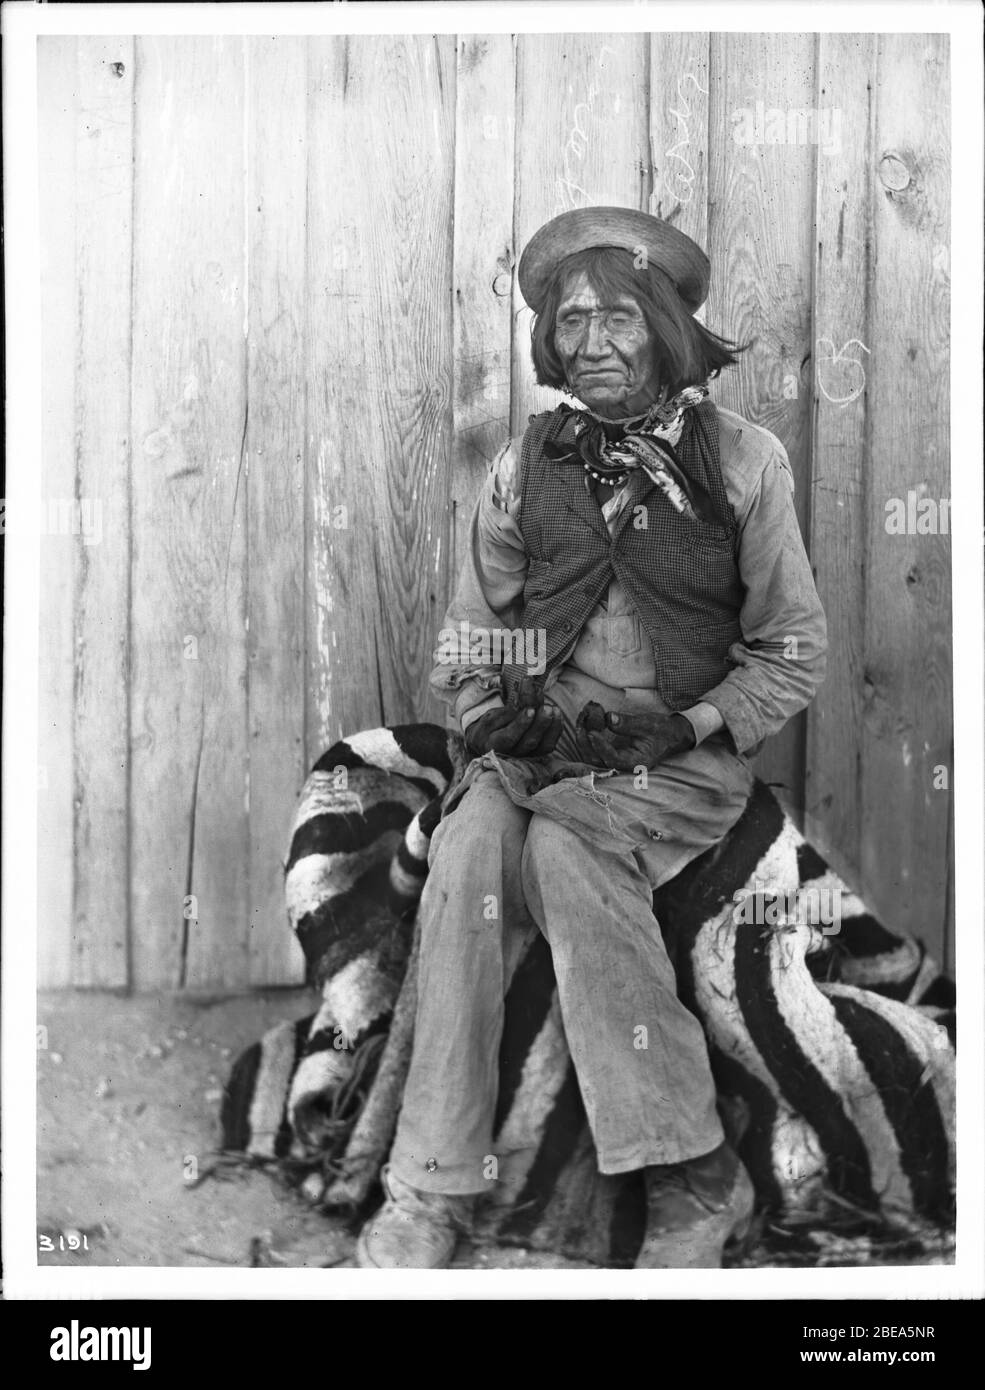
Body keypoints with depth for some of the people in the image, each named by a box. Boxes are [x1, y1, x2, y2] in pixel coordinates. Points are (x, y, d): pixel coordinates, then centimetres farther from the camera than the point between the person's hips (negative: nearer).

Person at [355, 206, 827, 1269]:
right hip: (540, 744, 3)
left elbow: (794, 652, 3)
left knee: (562, 847, -33)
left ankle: (693, 1175, -23)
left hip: (688, 754, -2)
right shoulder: (526, 465, 9)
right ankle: (431, 1187, -22)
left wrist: (685, 724, -11)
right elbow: (470, 635, 15)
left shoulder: (742, 459, 2)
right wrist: (490, 713, -4)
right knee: (466, 850, -29)